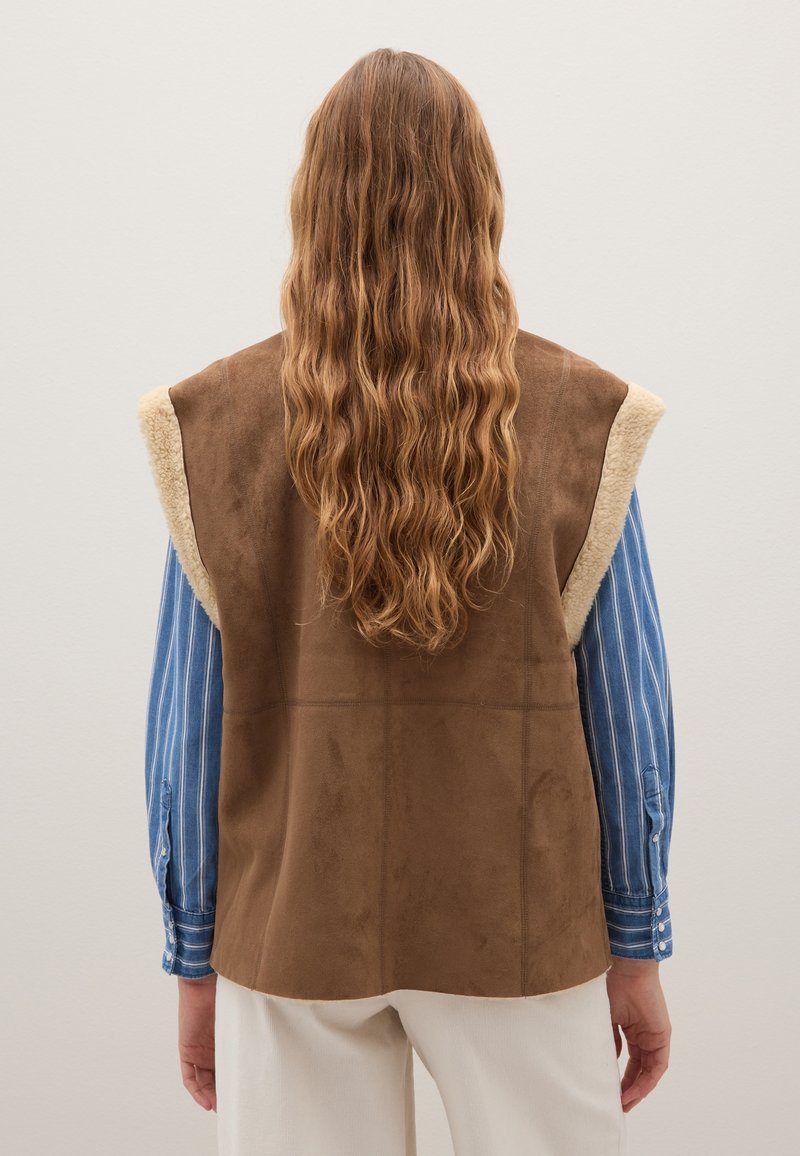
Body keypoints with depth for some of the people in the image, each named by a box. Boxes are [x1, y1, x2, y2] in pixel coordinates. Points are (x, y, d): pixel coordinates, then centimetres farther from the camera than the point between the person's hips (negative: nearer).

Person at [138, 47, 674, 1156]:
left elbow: (187, 727, -5)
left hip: (291, 933, 1)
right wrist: (638, 947, 6)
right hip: (522, 929, 0)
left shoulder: (216, 427, -8)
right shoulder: (582, 420, -9)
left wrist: (194, 957, 6)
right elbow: (627, 712, -6)